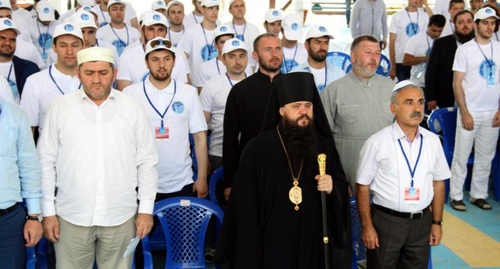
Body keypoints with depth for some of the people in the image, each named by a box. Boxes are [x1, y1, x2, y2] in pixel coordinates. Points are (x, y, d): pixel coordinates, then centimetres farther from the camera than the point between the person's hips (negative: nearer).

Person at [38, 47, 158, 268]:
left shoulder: (132, 109, 1)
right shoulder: (60, 108, 0)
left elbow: (147, 162, 3)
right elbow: (46, 162, 3)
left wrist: (146, 209, 1)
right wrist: (48, 211, 1)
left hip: (121, 216, 1)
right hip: (71, 216, 0)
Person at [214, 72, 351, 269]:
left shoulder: (324, 146, 1)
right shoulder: (258, 149, -8)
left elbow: (342, 185, 9)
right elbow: (246, 206, -8)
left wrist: (333, 188, -14)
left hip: (313, 243, 3)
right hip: (272, 245, -3)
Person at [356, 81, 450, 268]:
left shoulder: (433, 141, 0)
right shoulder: (377, 143, -13)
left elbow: (438, 183, 8)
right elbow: (362, 187, -8)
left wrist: (437, 222, 8)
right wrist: (367, 226, -8)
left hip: (422, 221, 4)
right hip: (386, 221, -3)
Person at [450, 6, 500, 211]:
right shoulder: (465, 50, -4)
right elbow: (457, 84, -6)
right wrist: (465, 113, -11)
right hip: (470, 112, -4)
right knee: (461, 156, 2)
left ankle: (478, 195, 20)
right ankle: (456, 196, 12)